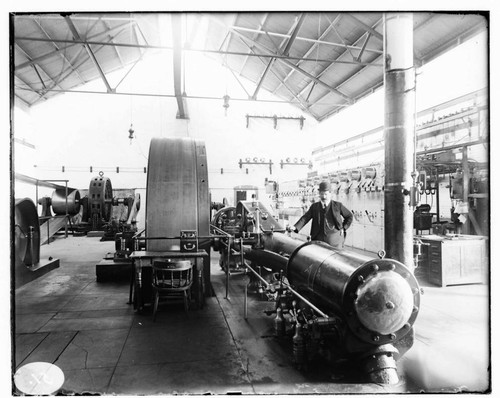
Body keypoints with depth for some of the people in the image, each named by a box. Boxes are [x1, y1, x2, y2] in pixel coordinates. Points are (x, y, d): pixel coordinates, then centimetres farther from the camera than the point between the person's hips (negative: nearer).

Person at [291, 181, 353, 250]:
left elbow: (349, 216, 14)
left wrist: (343, 228, 3)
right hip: (318, 239, 1)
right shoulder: (314, 206, 7)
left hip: (334, 240, -1)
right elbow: (305, 218, -1)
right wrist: (295, 227, -16)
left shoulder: (338, 205, 3)